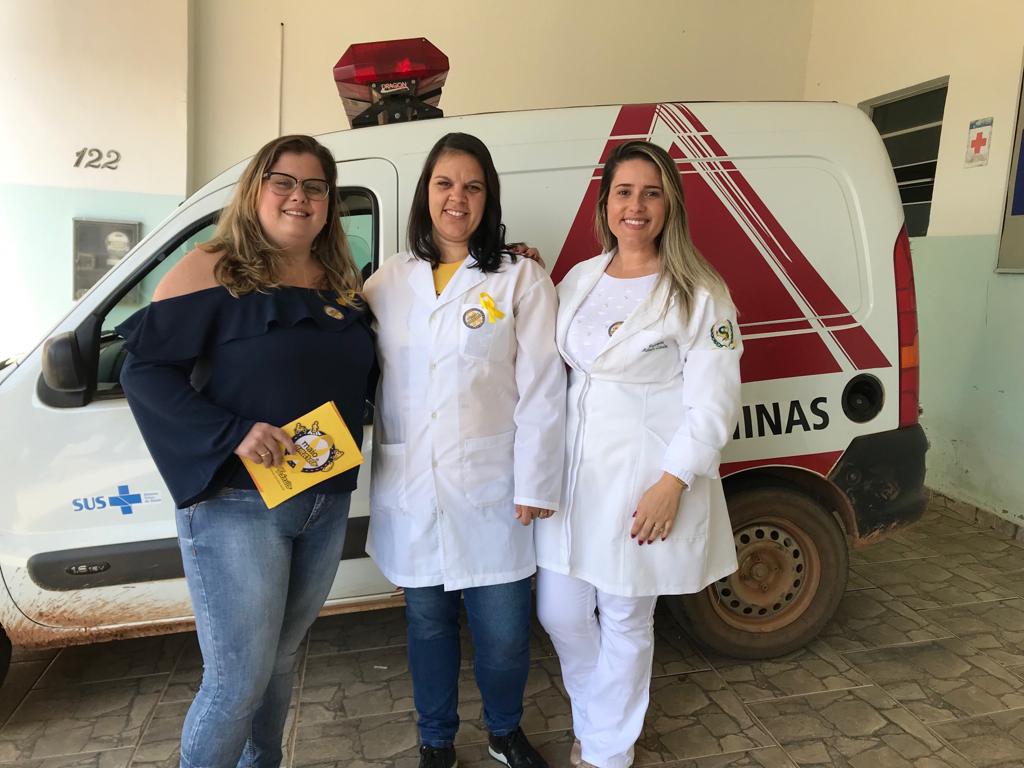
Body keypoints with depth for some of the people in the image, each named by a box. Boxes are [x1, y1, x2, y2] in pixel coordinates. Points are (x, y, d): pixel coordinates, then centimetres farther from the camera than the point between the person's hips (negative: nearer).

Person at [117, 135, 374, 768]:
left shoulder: (343, 284, 9)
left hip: (326, 503, 6)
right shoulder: (213, 271, -7)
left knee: (282, 658, 20)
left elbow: (356, 379, 16)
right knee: (239, 679, -1)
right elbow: (144, 369, -10)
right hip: (237, 502, -5)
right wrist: (232, 433, -22)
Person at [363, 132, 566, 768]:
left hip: (491, 490, -2)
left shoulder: (522, 279, -2)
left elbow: (542, 390, -6)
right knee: (428, 623, 16)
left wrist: (534, 486, -9)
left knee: (504, 632, 7)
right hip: (411, 491, 2)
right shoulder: (388, 282, 7)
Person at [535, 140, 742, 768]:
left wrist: (671, 485, -17)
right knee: (560, 612, 14)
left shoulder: (698, 294, -9)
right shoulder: (580, 279, 7)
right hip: (575, 469, 5)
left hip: (643, 479, -5)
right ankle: (596, 718, 43)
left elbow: (714, 404, -12)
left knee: (625, 624, 10)